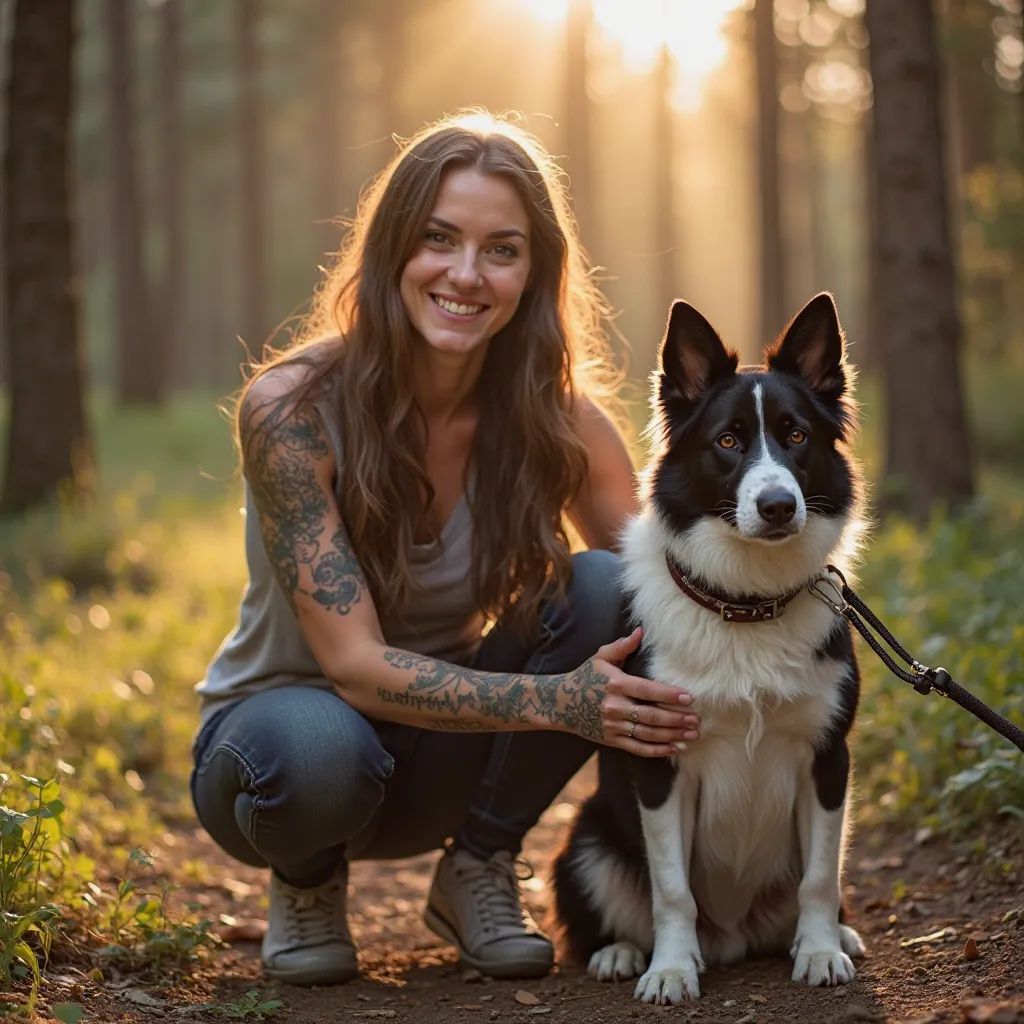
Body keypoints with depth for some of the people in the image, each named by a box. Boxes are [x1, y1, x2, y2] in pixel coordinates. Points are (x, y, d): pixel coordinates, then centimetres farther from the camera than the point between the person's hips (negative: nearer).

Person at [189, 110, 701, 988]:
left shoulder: (557, 418, -14)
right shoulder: (291, 410, -24)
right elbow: (354, 665, -28)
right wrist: (559, 701, -40)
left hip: (444, 752, 3)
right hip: (280, 722, -3)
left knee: (604, 591, -23)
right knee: (321, 749, -40)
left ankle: (478, 870, -4)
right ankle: (308, 881, -2)